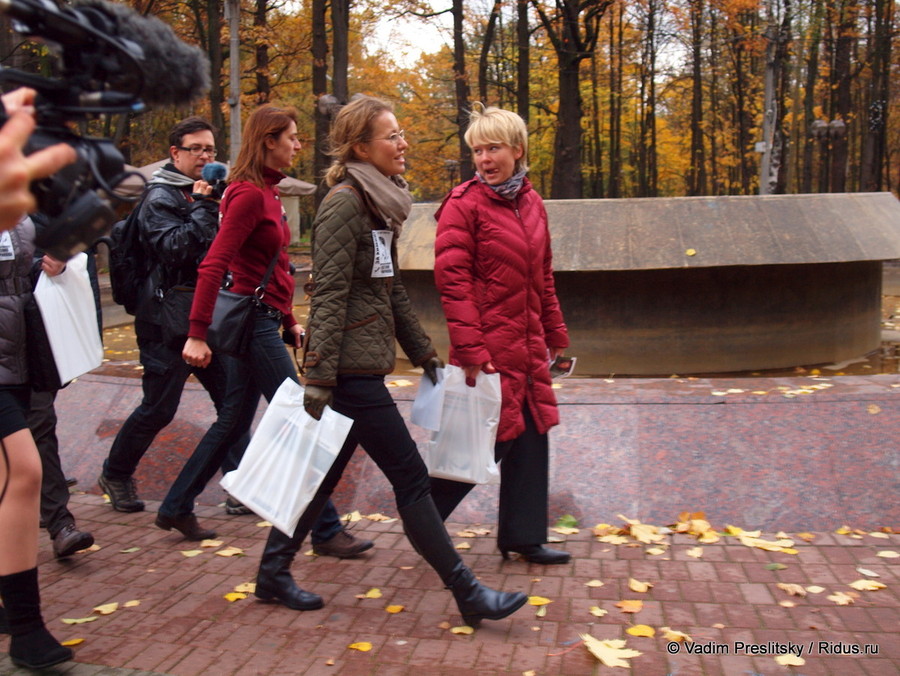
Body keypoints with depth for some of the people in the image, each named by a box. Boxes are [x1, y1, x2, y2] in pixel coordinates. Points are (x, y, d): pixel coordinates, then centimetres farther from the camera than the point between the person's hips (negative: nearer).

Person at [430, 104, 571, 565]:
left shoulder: (531, 203, 12)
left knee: (530, 440, 12)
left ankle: (524, 537, 27)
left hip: (528, 348, 8)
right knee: (487, 442, -3)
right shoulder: (464, 204, -10)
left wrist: (556, 336, 19)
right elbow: (451, 278, -16)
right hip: (489, 348, -7)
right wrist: (470, 349, -21)